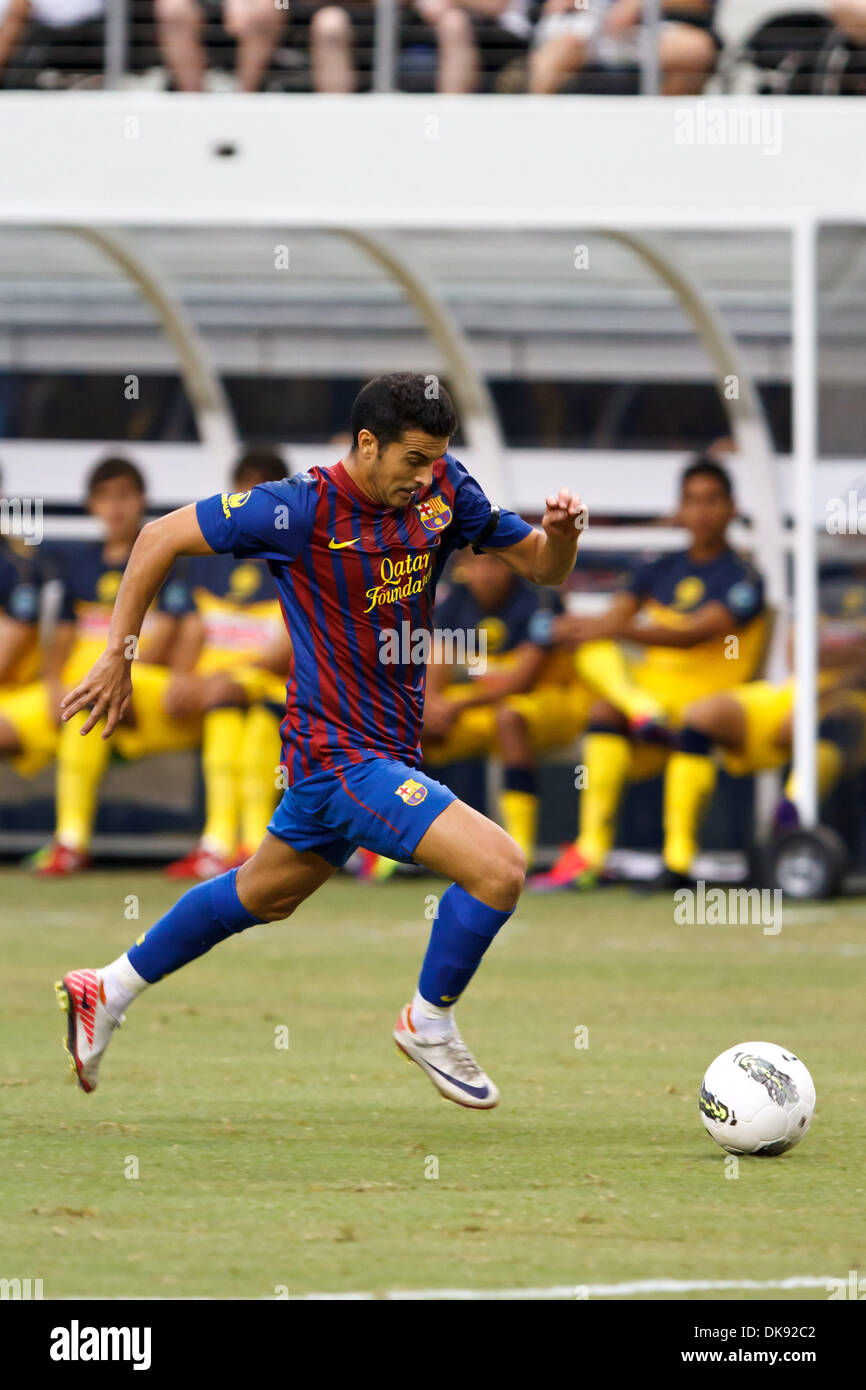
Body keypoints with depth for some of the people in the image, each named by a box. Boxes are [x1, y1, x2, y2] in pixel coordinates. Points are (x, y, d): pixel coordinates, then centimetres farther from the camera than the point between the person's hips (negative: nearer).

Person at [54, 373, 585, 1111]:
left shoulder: (443, 488, -2)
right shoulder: (304, 509, -19)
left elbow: (540, 566, 6)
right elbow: (162, 537, -9)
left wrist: (561, 534, -18)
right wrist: (118, 656, -6)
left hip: (386, 753, 8)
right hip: (341, 755, -8)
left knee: (264, 896, 25)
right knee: (498, 865, -19)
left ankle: (110, 991, 42)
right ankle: (430, 1022, 3)